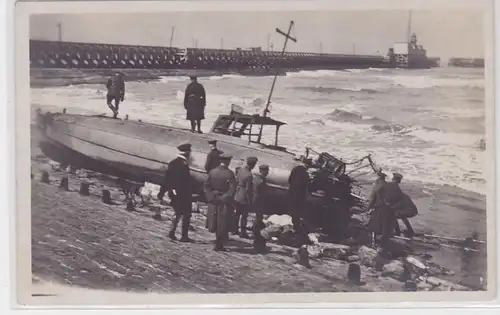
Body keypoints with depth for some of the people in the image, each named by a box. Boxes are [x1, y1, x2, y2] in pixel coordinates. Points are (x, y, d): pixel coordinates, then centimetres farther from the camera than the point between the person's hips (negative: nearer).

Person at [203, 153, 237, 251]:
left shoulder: (212, 172, -1)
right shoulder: (230, 174, -13)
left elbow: (206, 186, -1)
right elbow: (232, 189, -17)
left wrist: (211, 197, -1)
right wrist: (225, 198, -7)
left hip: (213, 201, 4)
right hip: (225, 202, -4)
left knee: (215, 223, 15)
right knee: (222, 223, 6)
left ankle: (219, 242, 23)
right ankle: (219, 244, 9)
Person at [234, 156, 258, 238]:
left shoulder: (240, 170, -4)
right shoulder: (249, 175, -27)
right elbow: (247, 189, -22)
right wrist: (249, 200, -11)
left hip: (238, 196, 8)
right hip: (245, 198, -8)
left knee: (238, 213, 22)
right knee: (244, 216, 7)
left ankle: (235, 229, 33)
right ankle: (243, 232, 16)